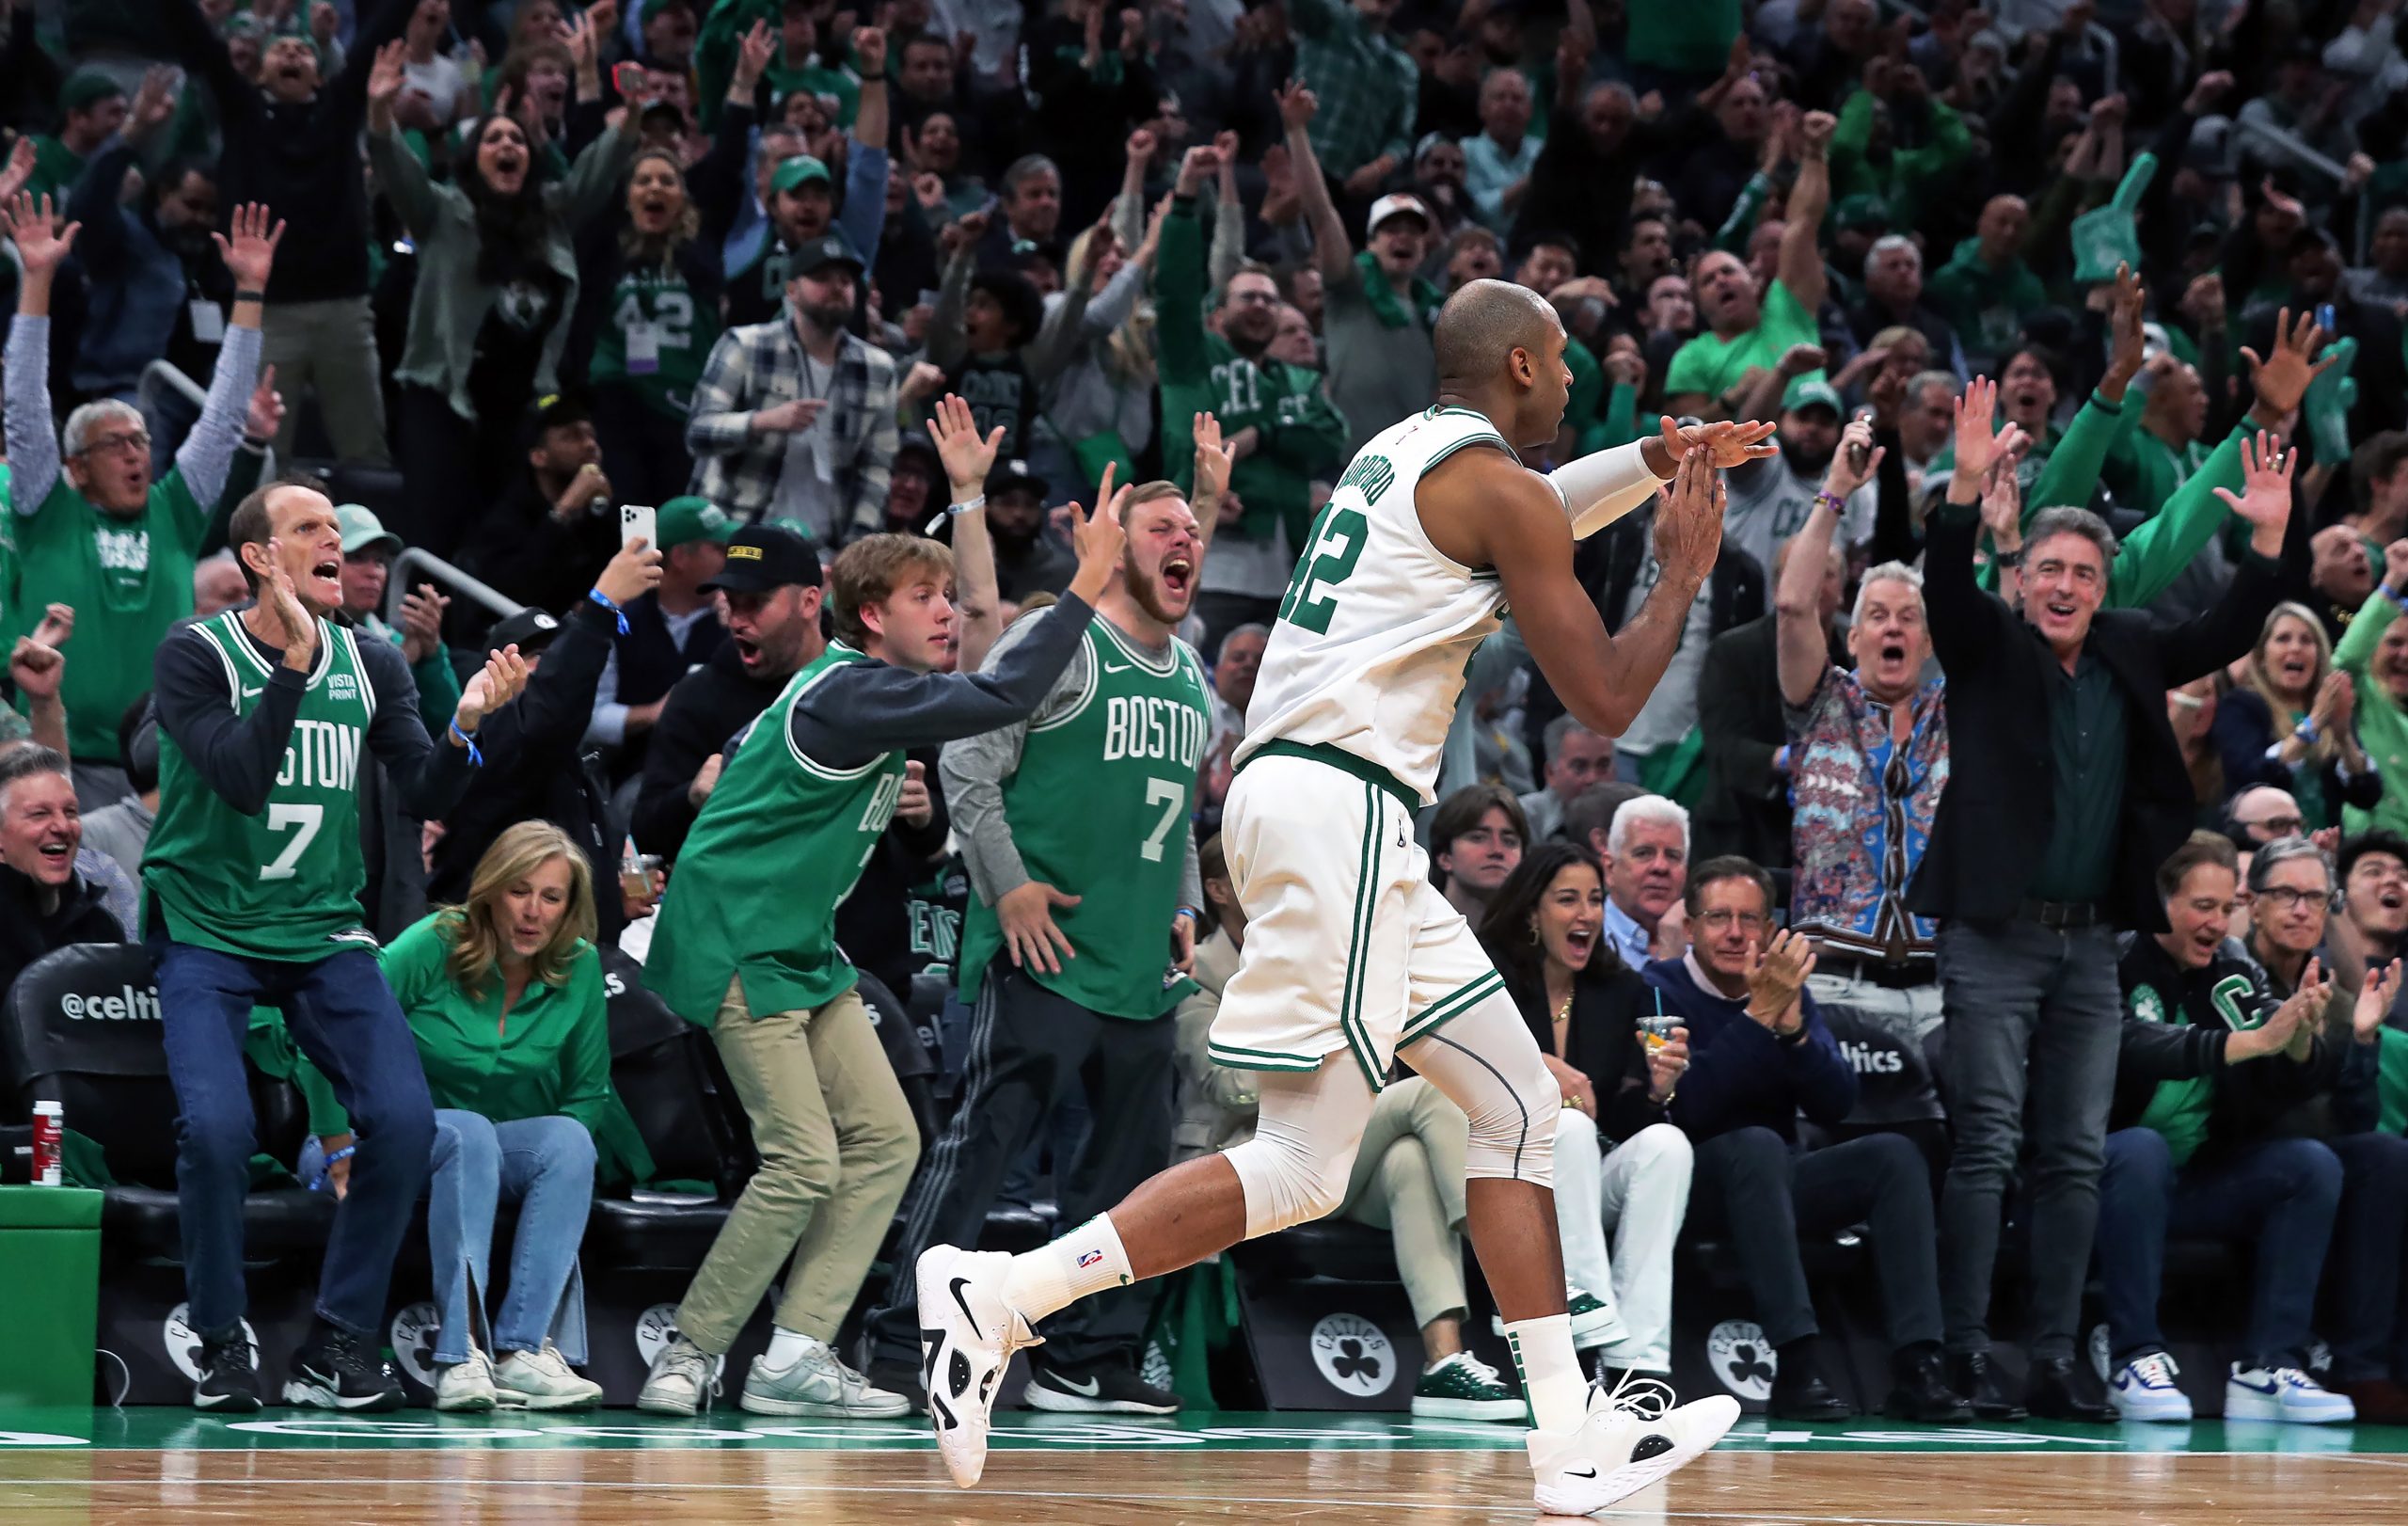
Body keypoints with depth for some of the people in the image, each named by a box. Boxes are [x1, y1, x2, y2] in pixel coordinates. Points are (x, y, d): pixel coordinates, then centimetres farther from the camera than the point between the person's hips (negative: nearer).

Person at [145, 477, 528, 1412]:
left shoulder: (371, 666, 5)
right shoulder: (196, 656, -9)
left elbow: (427, 802, 0)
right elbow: (242, 780, -23)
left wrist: (464, 727, -19)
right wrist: (295, 660, -28)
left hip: (323, 932, 4)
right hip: (207, 931, -4)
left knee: (405, 1118, -14)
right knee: (216, 1124, -24)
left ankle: (338, 1344, 0)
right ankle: (220, 1344, -3)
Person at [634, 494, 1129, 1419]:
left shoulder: (879, 694, 11)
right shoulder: (850, 694, -20)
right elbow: (1006, 697, -26)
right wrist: (1088, 583, -24)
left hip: (804, 951, 10)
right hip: (736, 943, -10)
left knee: (885, 1138, 1)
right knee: (804, 1160, -14)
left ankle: (796, 1354, 0)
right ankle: (687, 1359, -3)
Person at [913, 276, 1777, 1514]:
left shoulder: (1404, 452, 21)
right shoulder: (1496, 486, -6)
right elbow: (1604, 699, -5)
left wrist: (1653, 462, 41)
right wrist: (1685, 571, 10)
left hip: (1316, 802, 10)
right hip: (1339, 811, -10)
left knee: (1520, 1103, 12)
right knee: (1302, 1166, -13)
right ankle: (997, 1294, -16)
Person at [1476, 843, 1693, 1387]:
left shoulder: (1622, 992, 7)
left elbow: (1623, 1123, 3)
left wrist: (1656, 1090, -18)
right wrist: (1533, 1064, -27)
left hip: (1592, 1185, 4)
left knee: (1665, 1142, -26)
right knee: (1568, 1125, -33)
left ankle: (1639, 1359, -36)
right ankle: (1594, 1325, -43)